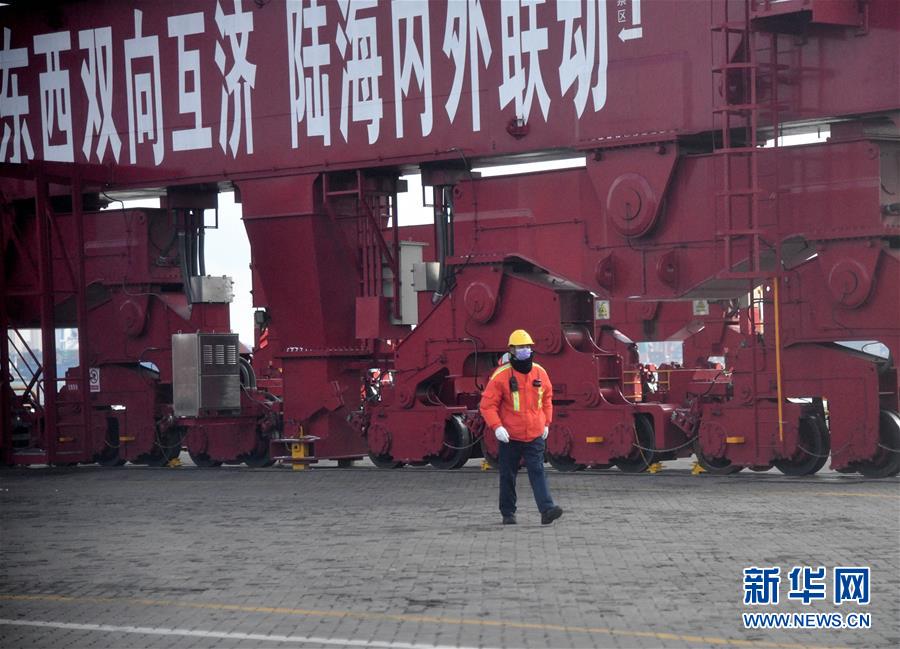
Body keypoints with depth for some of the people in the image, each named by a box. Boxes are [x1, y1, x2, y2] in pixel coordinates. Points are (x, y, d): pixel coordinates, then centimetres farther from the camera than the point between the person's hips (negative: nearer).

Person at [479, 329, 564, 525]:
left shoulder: (540, 373, 1)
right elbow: (487, 404, -11)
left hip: (535, 436, 2)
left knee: (537, 472, -10)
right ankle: (508, 513, 20)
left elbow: (547, 399, 18)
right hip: (510, 437, -2)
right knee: (508, 476, 8)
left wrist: (546, 423, 15)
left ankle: (547, 509, -20)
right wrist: (496, 427, -22)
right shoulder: (501, 376, -12)